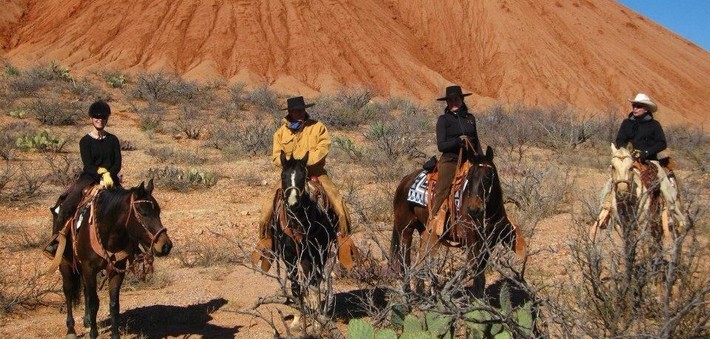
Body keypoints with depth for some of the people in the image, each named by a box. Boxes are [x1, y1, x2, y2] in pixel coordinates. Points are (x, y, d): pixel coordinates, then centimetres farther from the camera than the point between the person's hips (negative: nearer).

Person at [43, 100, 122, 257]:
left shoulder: (113, 140, 9)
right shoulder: (85, 141, 1)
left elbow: (118, 163, 1)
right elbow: (88, 165, -9)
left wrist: (108, 176, -17)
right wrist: (102, 173, -25)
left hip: (111, 179, 2)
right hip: (89, 178, -2)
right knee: (65, 205, -19)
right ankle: (55, 240, -9)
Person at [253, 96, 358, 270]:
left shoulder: (318, 127, 0)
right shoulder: (281, 132, 6)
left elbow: (322, 149, -12)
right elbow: (276, 156, 2)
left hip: (316, 173, -1)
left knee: (337, 202, -16)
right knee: (269, 207, -9)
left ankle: (344, 238, -2)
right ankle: (265, 240, 9)